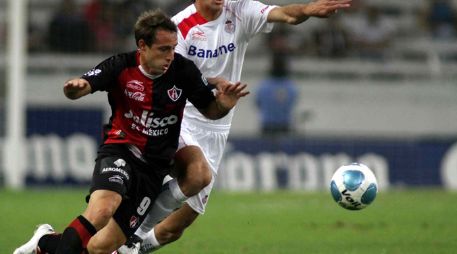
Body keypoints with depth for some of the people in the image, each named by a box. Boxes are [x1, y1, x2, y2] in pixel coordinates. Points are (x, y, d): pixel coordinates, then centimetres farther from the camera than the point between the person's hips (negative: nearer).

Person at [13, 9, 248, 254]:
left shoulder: (183, 70, -6)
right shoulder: (121, 66, -11)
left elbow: (210, 110, 5)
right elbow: (79, 88, -17)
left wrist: (224, 104, -18)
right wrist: (76, 87, -41)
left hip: (154, 166, 3)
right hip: (118, 151, -2)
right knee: (102, 210, -36)